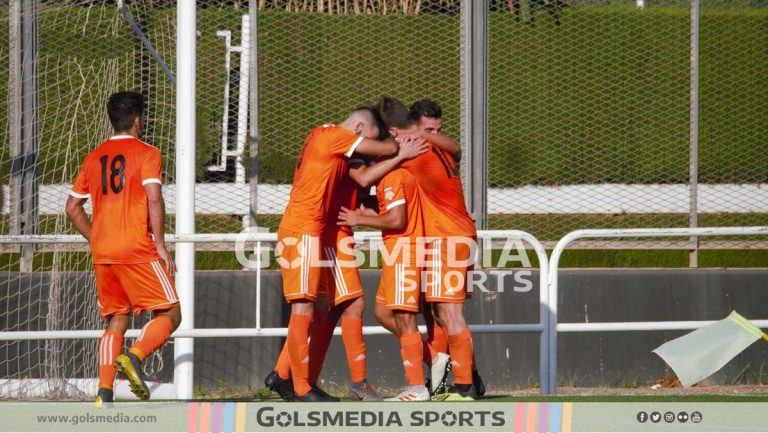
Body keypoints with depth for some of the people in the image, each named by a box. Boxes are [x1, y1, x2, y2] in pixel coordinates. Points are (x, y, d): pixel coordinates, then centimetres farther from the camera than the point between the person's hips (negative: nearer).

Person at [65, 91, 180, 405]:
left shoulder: (93, 158, 15)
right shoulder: (145, 153, -2)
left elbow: (72, 207, 17)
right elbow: (154, 198, -15)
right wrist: (160, 244, -10)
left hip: (102, 254, 6)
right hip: (137, 250, -6)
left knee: (116, 321, 12)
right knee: (169, 314, 1)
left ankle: (104, 391, -3)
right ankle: (134, 356, -25)